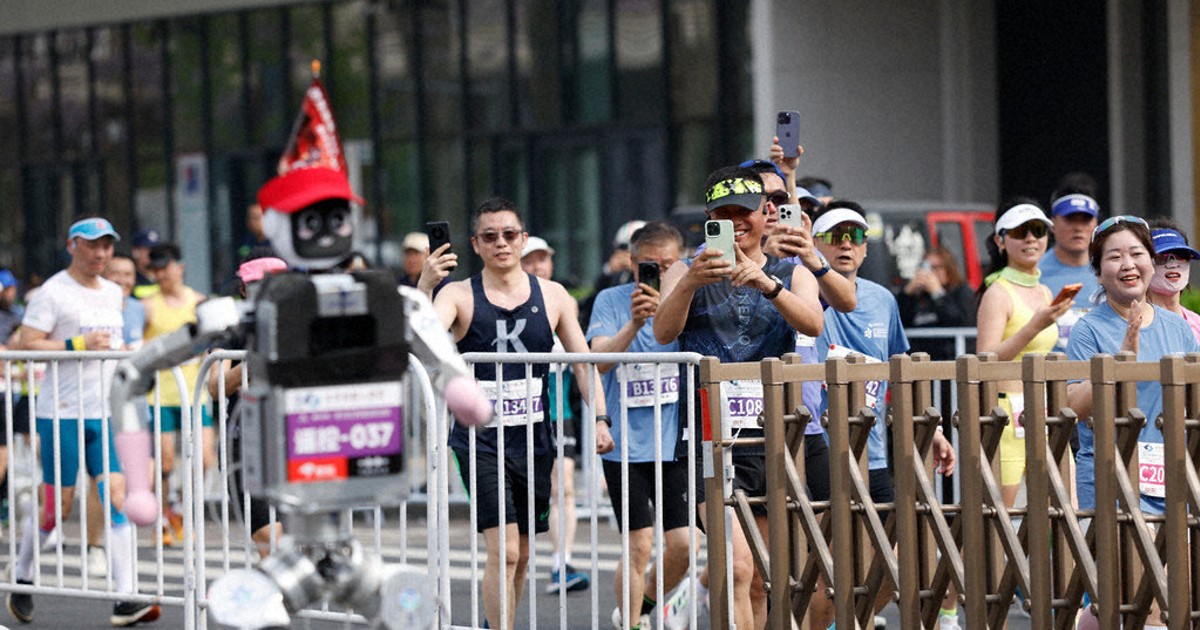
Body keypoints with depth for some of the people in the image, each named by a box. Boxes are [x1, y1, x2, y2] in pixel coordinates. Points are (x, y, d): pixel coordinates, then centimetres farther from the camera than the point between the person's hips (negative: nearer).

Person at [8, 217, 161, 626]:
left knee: (117, 496, -6)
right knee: (57, 506, 1)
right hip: (62, 412, -6)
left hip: (105, 412, 6)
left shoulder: (113, 293, 15)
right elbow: (25, 345, -15)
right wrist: (78, 345, -20)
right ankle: (21, 578, 25)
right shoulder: (54, 292, -7)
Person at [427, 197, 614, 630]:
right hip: (480, 440, -4)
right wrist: (425, 285, -34)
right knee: (504, 550, -15)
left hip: (534, 439, 4)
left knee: (522, 553, 12)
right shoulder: (460, 296, -3)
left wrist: (599, 419, -2)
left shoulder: (552, 297, 6)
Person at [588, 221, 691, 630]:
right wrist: (633, 324, -31)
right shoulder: (611, 301, -1)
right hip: (626, 444, -2)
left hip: (675, 443, 2)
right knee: (639, 546, -5)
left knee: (682, 545, -1)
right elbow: (599, 360, -15)